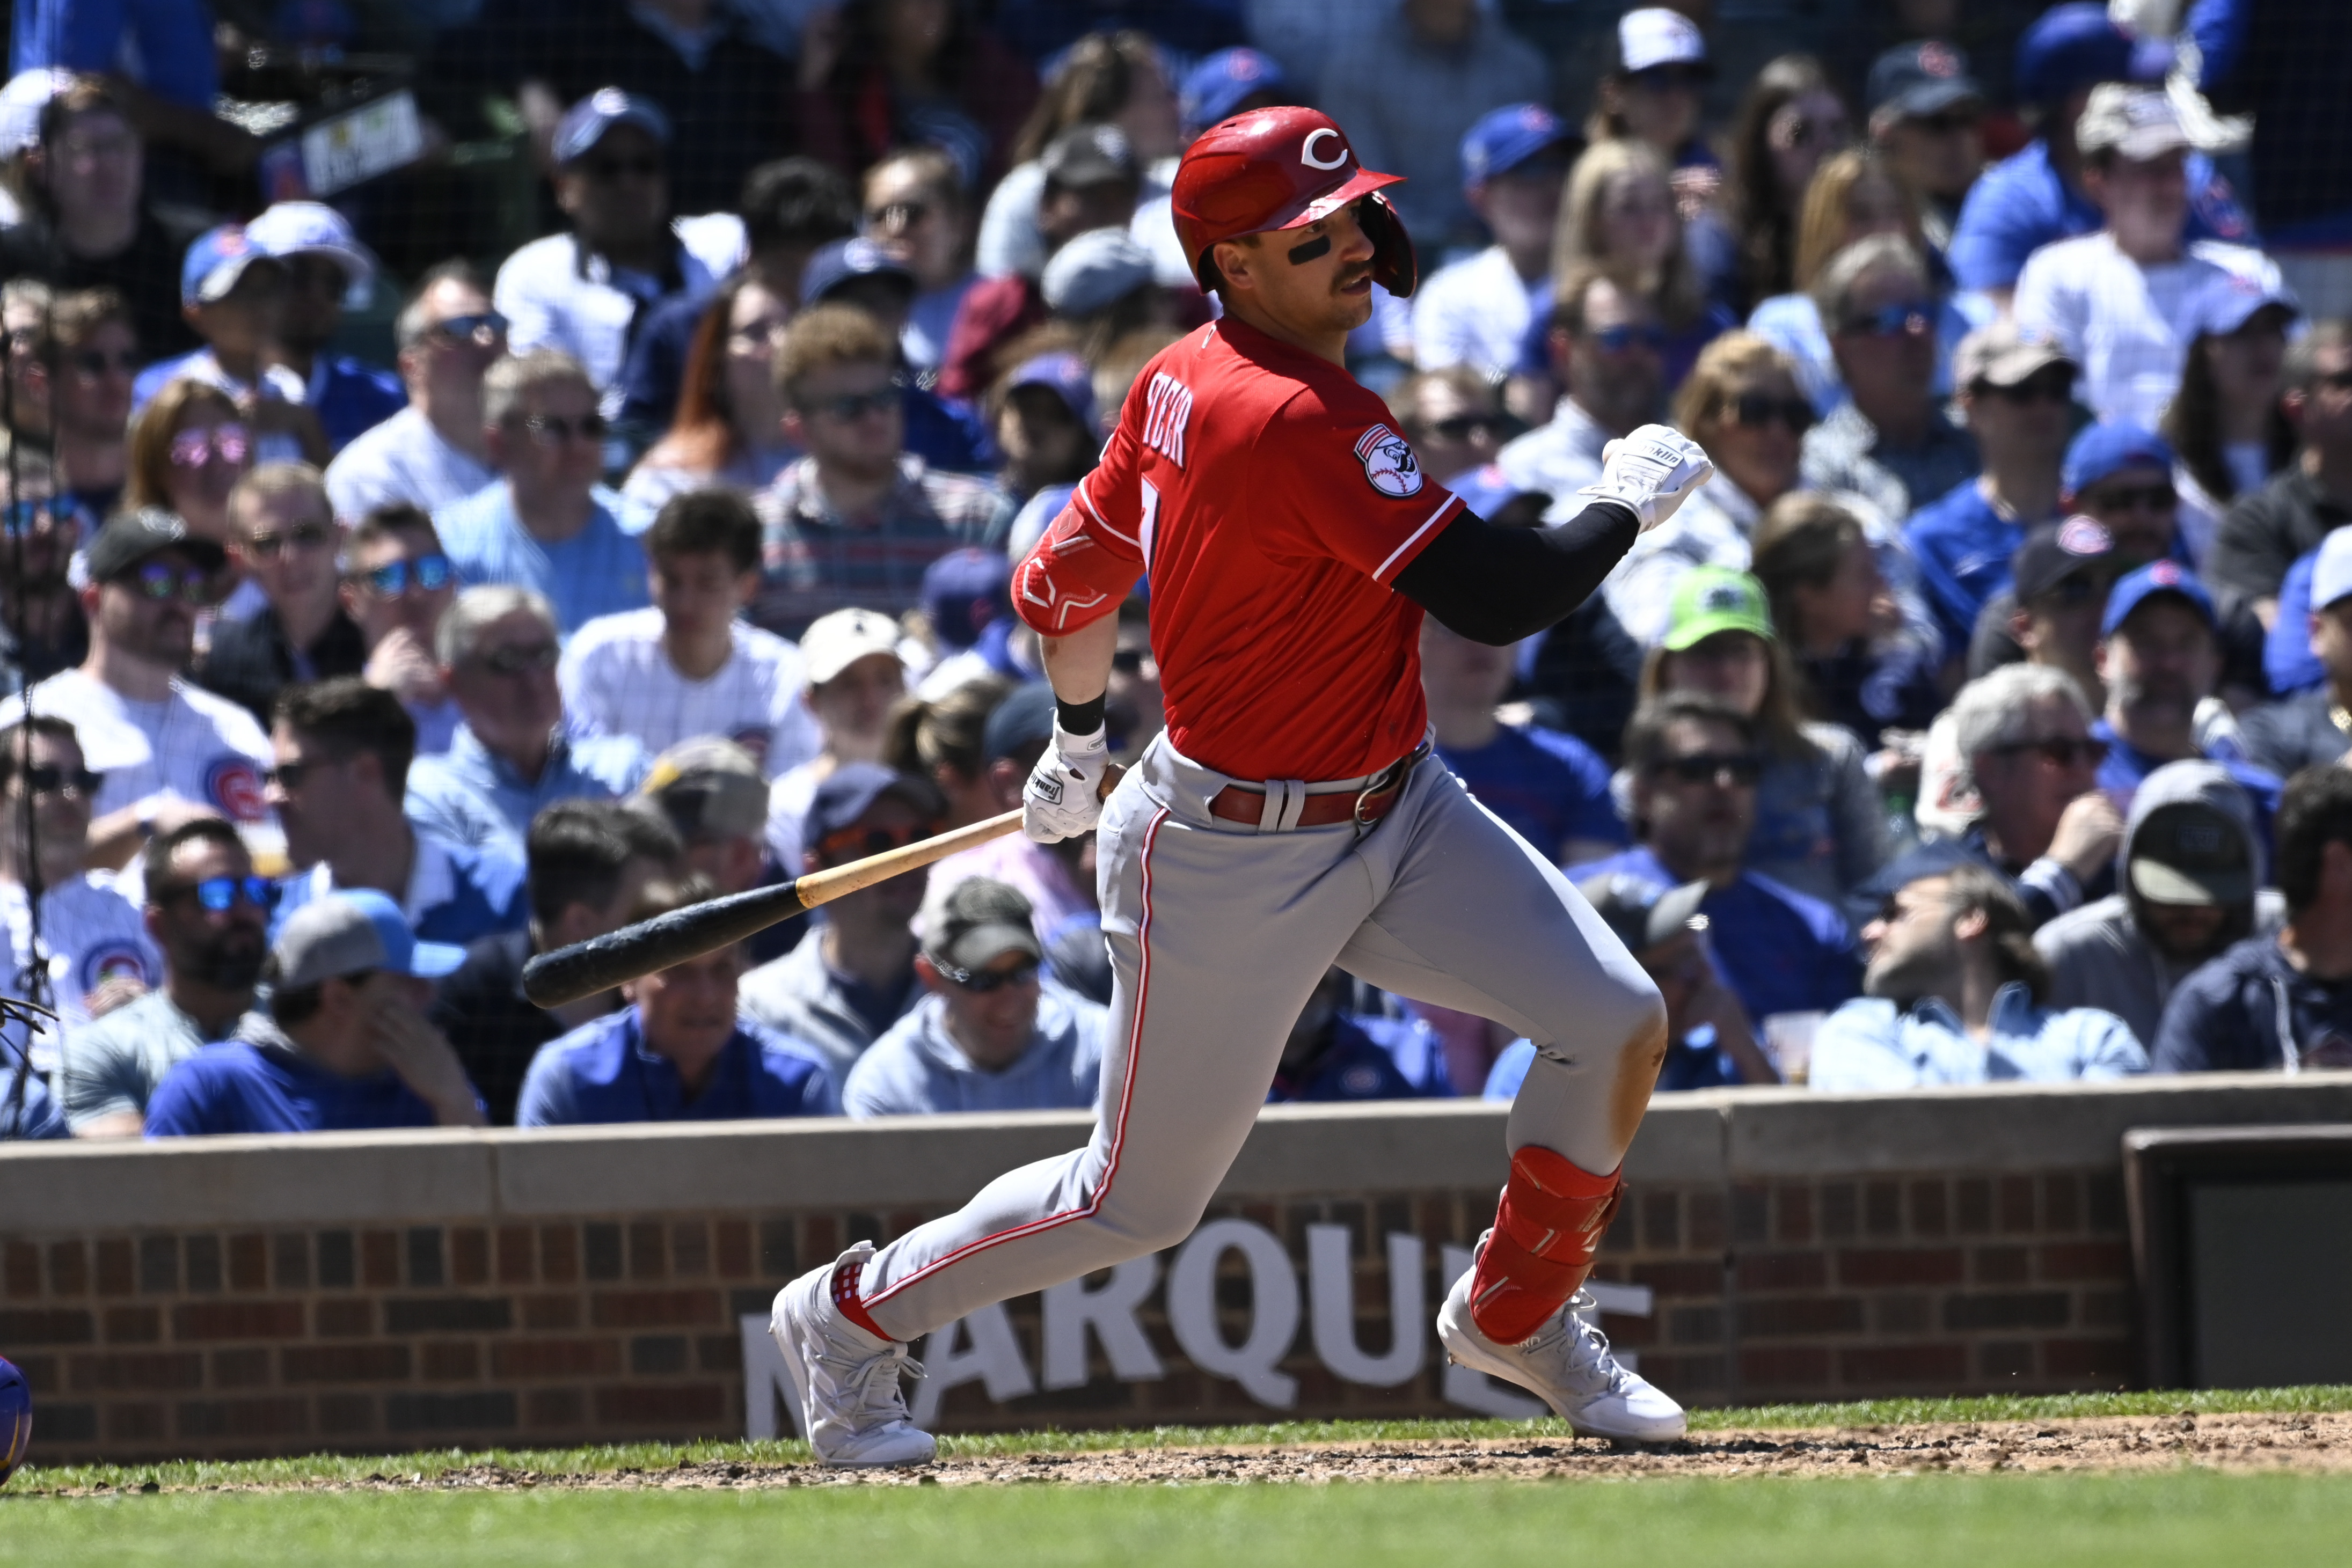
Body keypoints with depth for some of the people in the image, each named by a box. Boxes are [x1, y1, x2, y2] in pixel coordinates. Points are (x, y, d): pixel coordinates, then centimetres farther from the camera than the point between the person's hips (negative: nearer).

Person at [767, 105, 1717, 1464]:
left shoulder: (1184, 382, 1)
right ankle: (854, 1315, 29)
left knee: (1619, 1022, -5)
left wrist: (1080, 743, 31)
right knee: (1143, 1199, 6)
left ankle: (1517, 1314, 18)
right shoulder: (1300, 424, -28)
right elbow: (1496, 597, -32)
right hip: (1235, 865, -9)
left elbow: (1069, 580, 14)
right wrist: (1632, 502, -15)